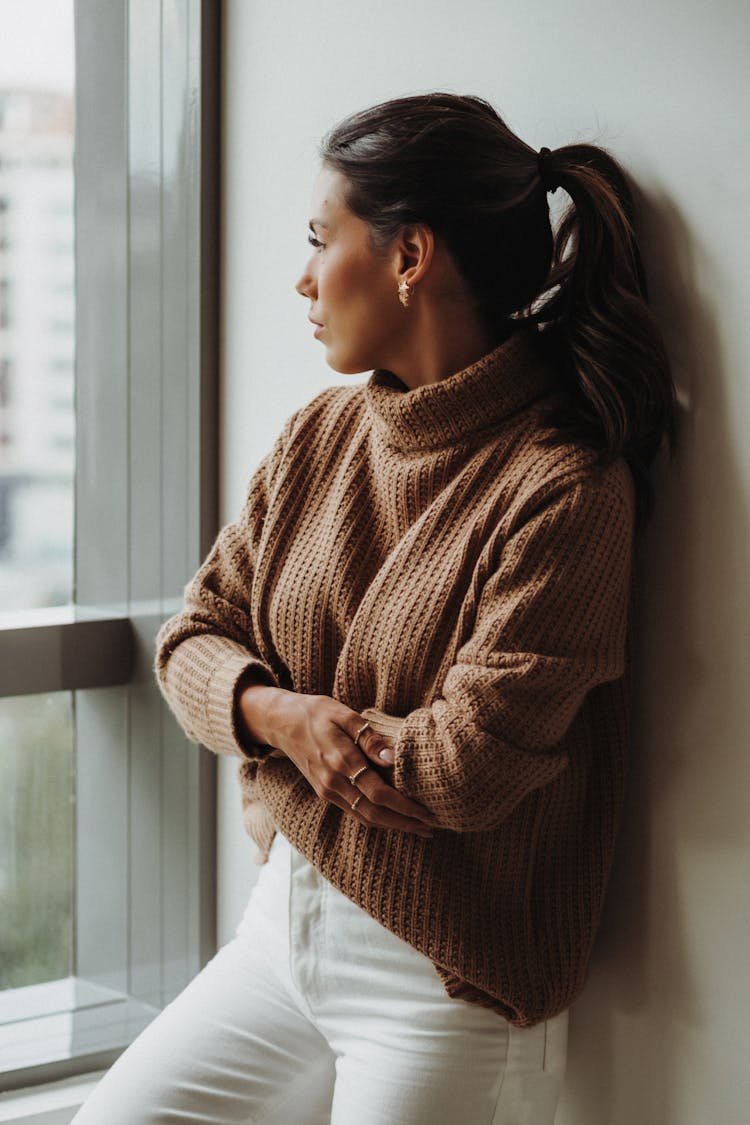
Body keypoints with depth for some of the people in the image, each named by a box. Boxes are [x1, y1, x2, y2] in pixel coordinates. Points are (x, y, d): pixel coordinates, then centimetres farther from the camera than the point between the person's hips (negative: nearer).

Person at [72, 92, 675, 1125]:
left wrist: (265, 712, -8)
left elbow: (468, 766, -22)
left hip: (446, 990, -7)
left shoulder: (564, 488, -20)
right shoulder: (321, 435, 4)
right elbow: (195, 638, 5)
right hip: (282, 928, 7)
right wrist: (282, 714, -18)